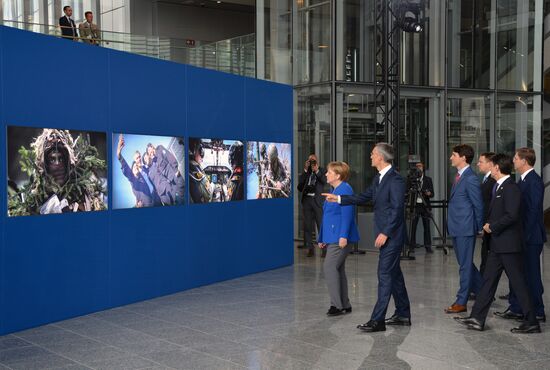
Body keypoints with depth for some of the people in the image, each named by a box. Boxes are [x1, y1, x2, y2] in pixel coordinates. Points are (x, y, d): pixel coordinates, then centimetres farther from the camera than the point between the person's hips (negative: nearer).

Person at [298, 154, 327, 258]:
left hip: (317, 200, -3)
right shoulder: (305, 173, 14)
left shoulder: (322, 171, 10)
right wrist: (305, 170, -4)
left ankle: (325, 249, 1)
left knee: (321, 225, -4)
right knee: (307, 226, 4)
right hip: (306, 199, 3)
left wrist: (317, 170, -11)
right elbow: (300, 183, -1)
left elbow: (325, 181, -7)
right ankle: (310, 248, 11)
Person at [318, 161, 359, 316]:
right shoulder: (333, 190, 18)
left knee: (330, 267, -11)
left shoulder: (345, 189, -12)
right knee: (338, 269, 12)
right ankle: (344, 305, 19)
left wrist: (343, 236, -25)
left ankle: (337, 304, -5)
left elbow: (347, 214, -20)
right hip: (332, 238, 10)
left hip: (340, 238, -10)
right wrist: (322, 238, 21)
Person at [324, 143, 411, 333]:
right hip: (385, 234, 10)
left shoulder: (395, 179, -17)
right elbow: (364, 197, 19)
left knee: (385, 275, -8)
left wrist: (385, 233, -21)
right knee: (394, 274, 15)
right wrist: (339, 198, 15)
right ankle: (403, 314, 26)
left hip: (391, 235, -10)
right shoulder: (379, 178, 13)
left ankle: (377, 320, -5)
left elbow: (397, 209, -20)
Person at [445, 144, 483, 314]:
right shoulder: (459, 176, 11)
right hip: (456, 228, 10)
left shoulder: (470, 179, -17)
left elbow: (478, 205, -13)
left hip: (465, 229, -10)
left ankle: (461, 302, 8)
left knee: (465, 265, 0)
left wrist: (477, 228, -6)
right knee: (465, 263, 18)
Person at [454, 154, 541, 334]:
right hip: (497, 244, 10)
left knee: (518, 282, -1)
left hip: (508, 244, -10)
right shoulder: (499, 187, 14)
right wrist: (489, 224, 7)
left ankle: (532, 322, 9)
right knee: (489, 280, 10)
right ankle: (477, 318, 14)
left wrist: (492, 227, -14)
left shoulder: (511, 188, -16)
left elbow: (512, 216, -23)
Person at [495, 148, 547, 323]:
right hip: (522, 236, 10)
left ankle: (537, 312, 10)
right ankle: (516, 308, 22)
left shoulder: (534, 181, -16)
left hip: (531, 237, -10)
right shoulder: (523, 180, 14)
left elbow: (533, 210, -20)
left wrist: (526, 235, -20)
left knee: (531, 274, -1)